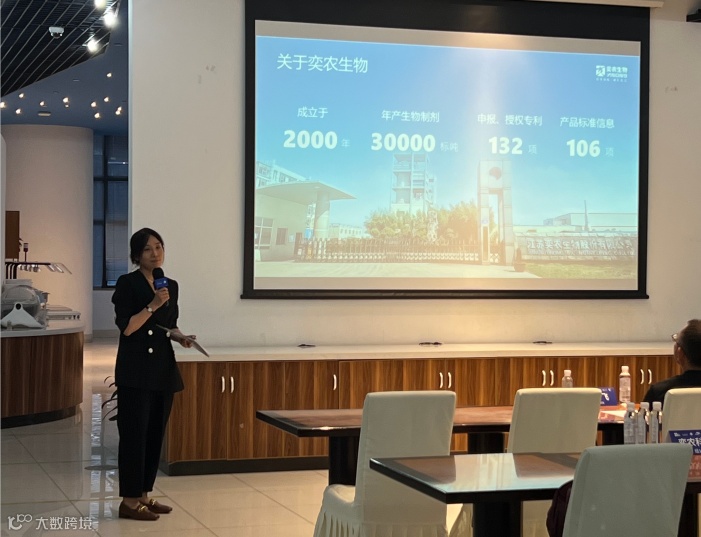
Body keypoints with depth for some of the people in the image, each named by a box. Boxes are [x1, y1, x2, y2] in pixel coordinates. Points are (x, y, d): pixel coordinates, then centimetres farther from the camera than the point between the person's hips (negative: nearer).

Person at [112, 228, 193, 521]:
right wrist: (153, 305, -22)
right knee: (135, 433, -6)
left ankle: (144, 495, 18)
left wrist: (179, 336, 1)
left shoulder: (171, 285, 12)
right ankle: (129, 500, 0)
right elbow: (126, 327, -14)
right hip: (135, 368, -7)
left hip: (163, 366, 7)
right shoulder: (127, 283, -7)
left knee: (155, 433, 9)